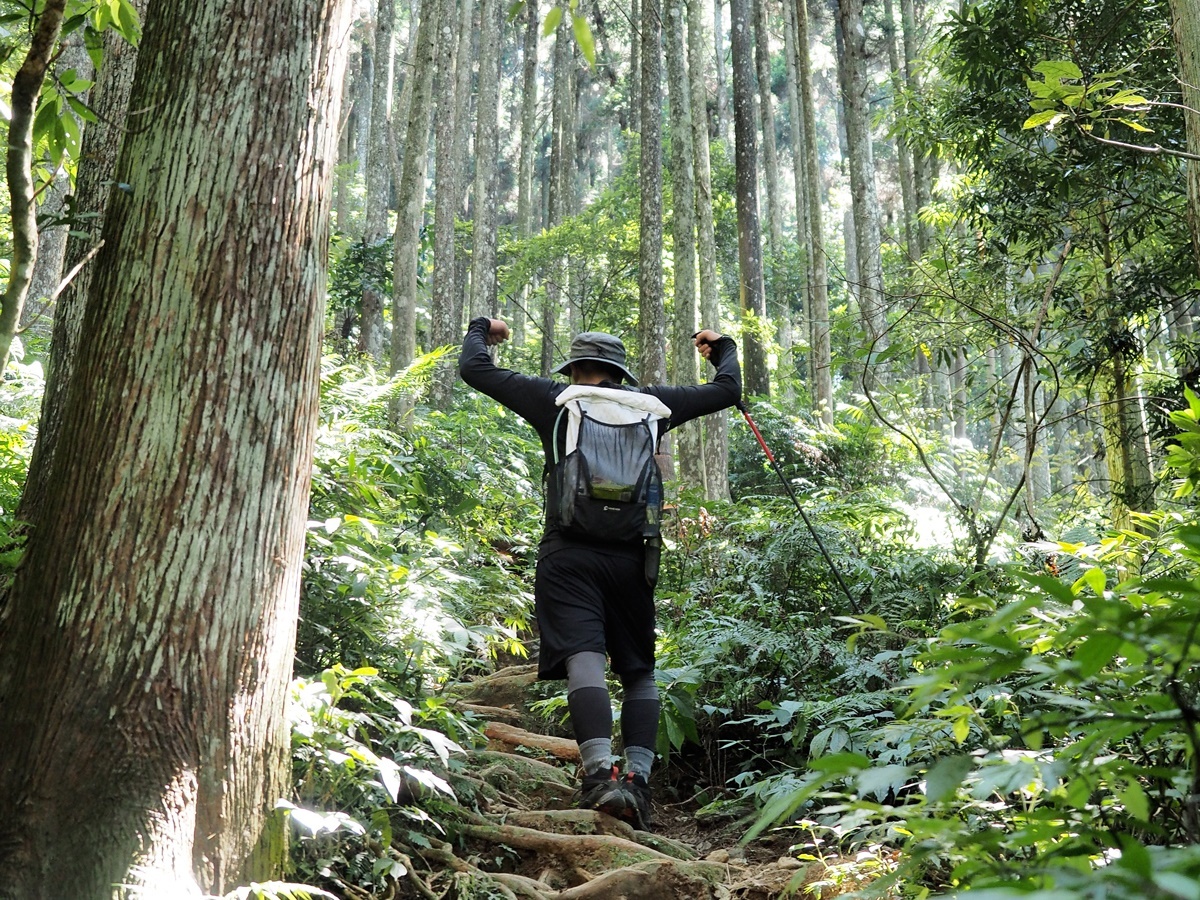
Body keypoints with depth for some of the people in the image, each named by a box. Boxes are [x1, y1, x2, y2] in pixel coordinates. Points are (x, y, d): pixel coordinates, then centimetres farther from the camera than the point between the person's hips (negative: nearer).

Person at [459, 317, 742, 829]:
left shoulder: (554, 399, 10)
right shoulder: (649, 403, 14)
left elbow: (474, 369, 15)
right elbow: (727, 391, 26)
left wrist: (479, 330, 36)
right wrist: (723, 349, 46)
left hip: (568, 552, -2)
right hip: (632, 556, 2)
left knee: (583, 656, -13)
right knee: (640, 671, 11)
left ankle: (600, 772, -30)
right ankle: (638, 778, -2)